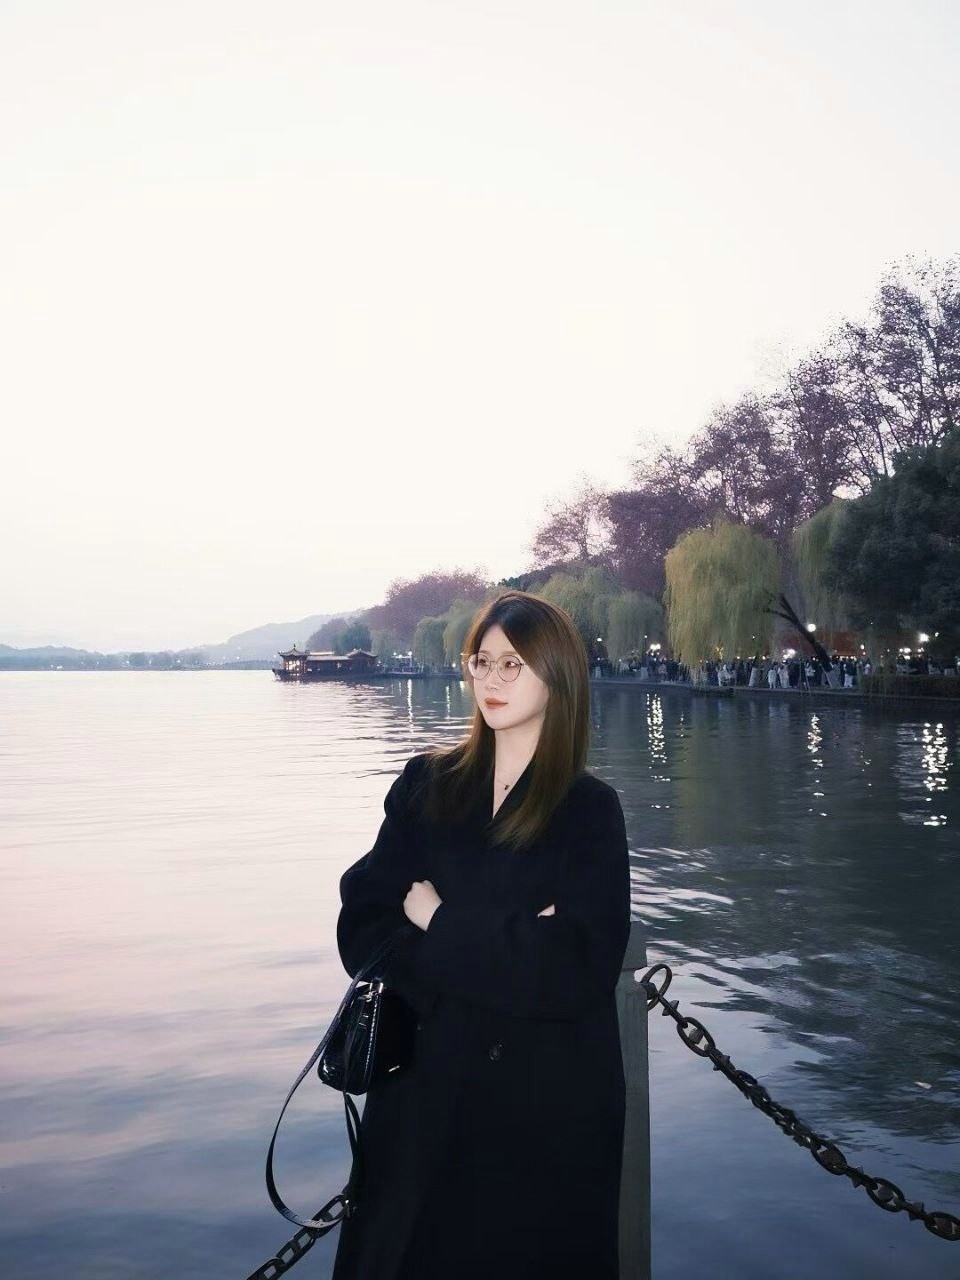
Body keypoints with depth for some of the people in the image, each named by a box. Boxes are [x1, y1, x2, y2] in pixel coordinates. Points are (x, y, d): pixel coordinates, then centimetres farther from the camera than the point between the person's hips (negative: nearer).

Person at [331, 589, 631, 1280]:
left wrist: (441, 925, -14)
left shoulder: (592, 809, -6)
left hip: (549, 1102, -2)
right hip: (424, 1087, 3)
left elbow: (579, 969, -16)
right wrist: (504, 945, -18)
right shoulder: (426, 785, 1)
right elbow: (361, 929, -6)